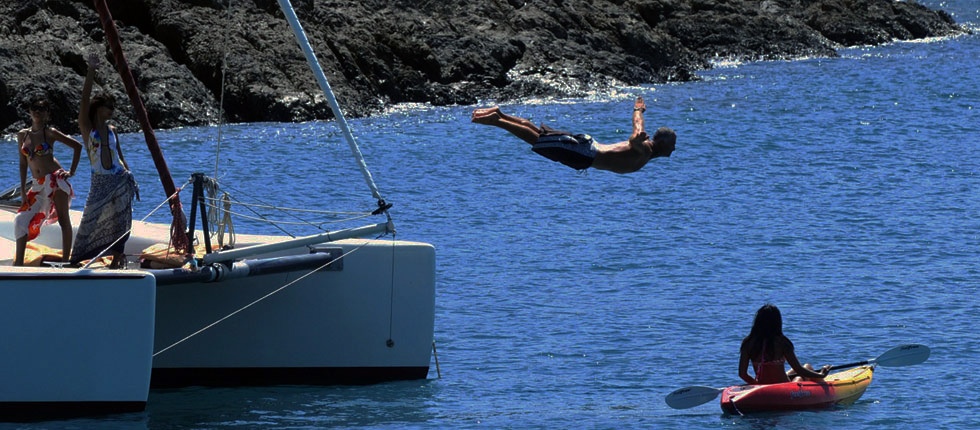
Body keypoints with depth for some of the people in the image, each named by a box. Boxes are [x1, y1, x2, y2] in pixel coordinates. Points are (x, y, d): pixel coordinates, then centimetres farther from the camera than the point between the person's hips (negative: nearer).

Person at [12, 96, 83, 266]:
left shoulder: (50, 133, -4)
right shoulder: (22, 135, 9)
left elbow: (77, 146, -2)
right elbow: (23, 163, 13)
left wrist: (72, 172, -6)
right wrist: (23, 189, 8)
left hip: (55, 179, -5)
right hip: (37, 185, 5)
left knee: (63, 220, -5)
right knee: (22, 219, -2)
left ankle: (65, 260, -4)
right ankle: (18, 263, 2)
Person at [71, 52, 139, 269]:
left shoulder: (111, 130, 12)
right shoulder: (86, 126, 0)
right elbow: (85, 98, -11)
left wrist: (130, 178, 12)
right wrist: (91, 71, -18)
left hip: (120, 179, 4)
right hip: (100, 182, -4)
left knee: (119, 221, 1)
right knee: (92, 221, -5)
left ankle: (117, 257, 8)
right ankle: (77, 258, 2)